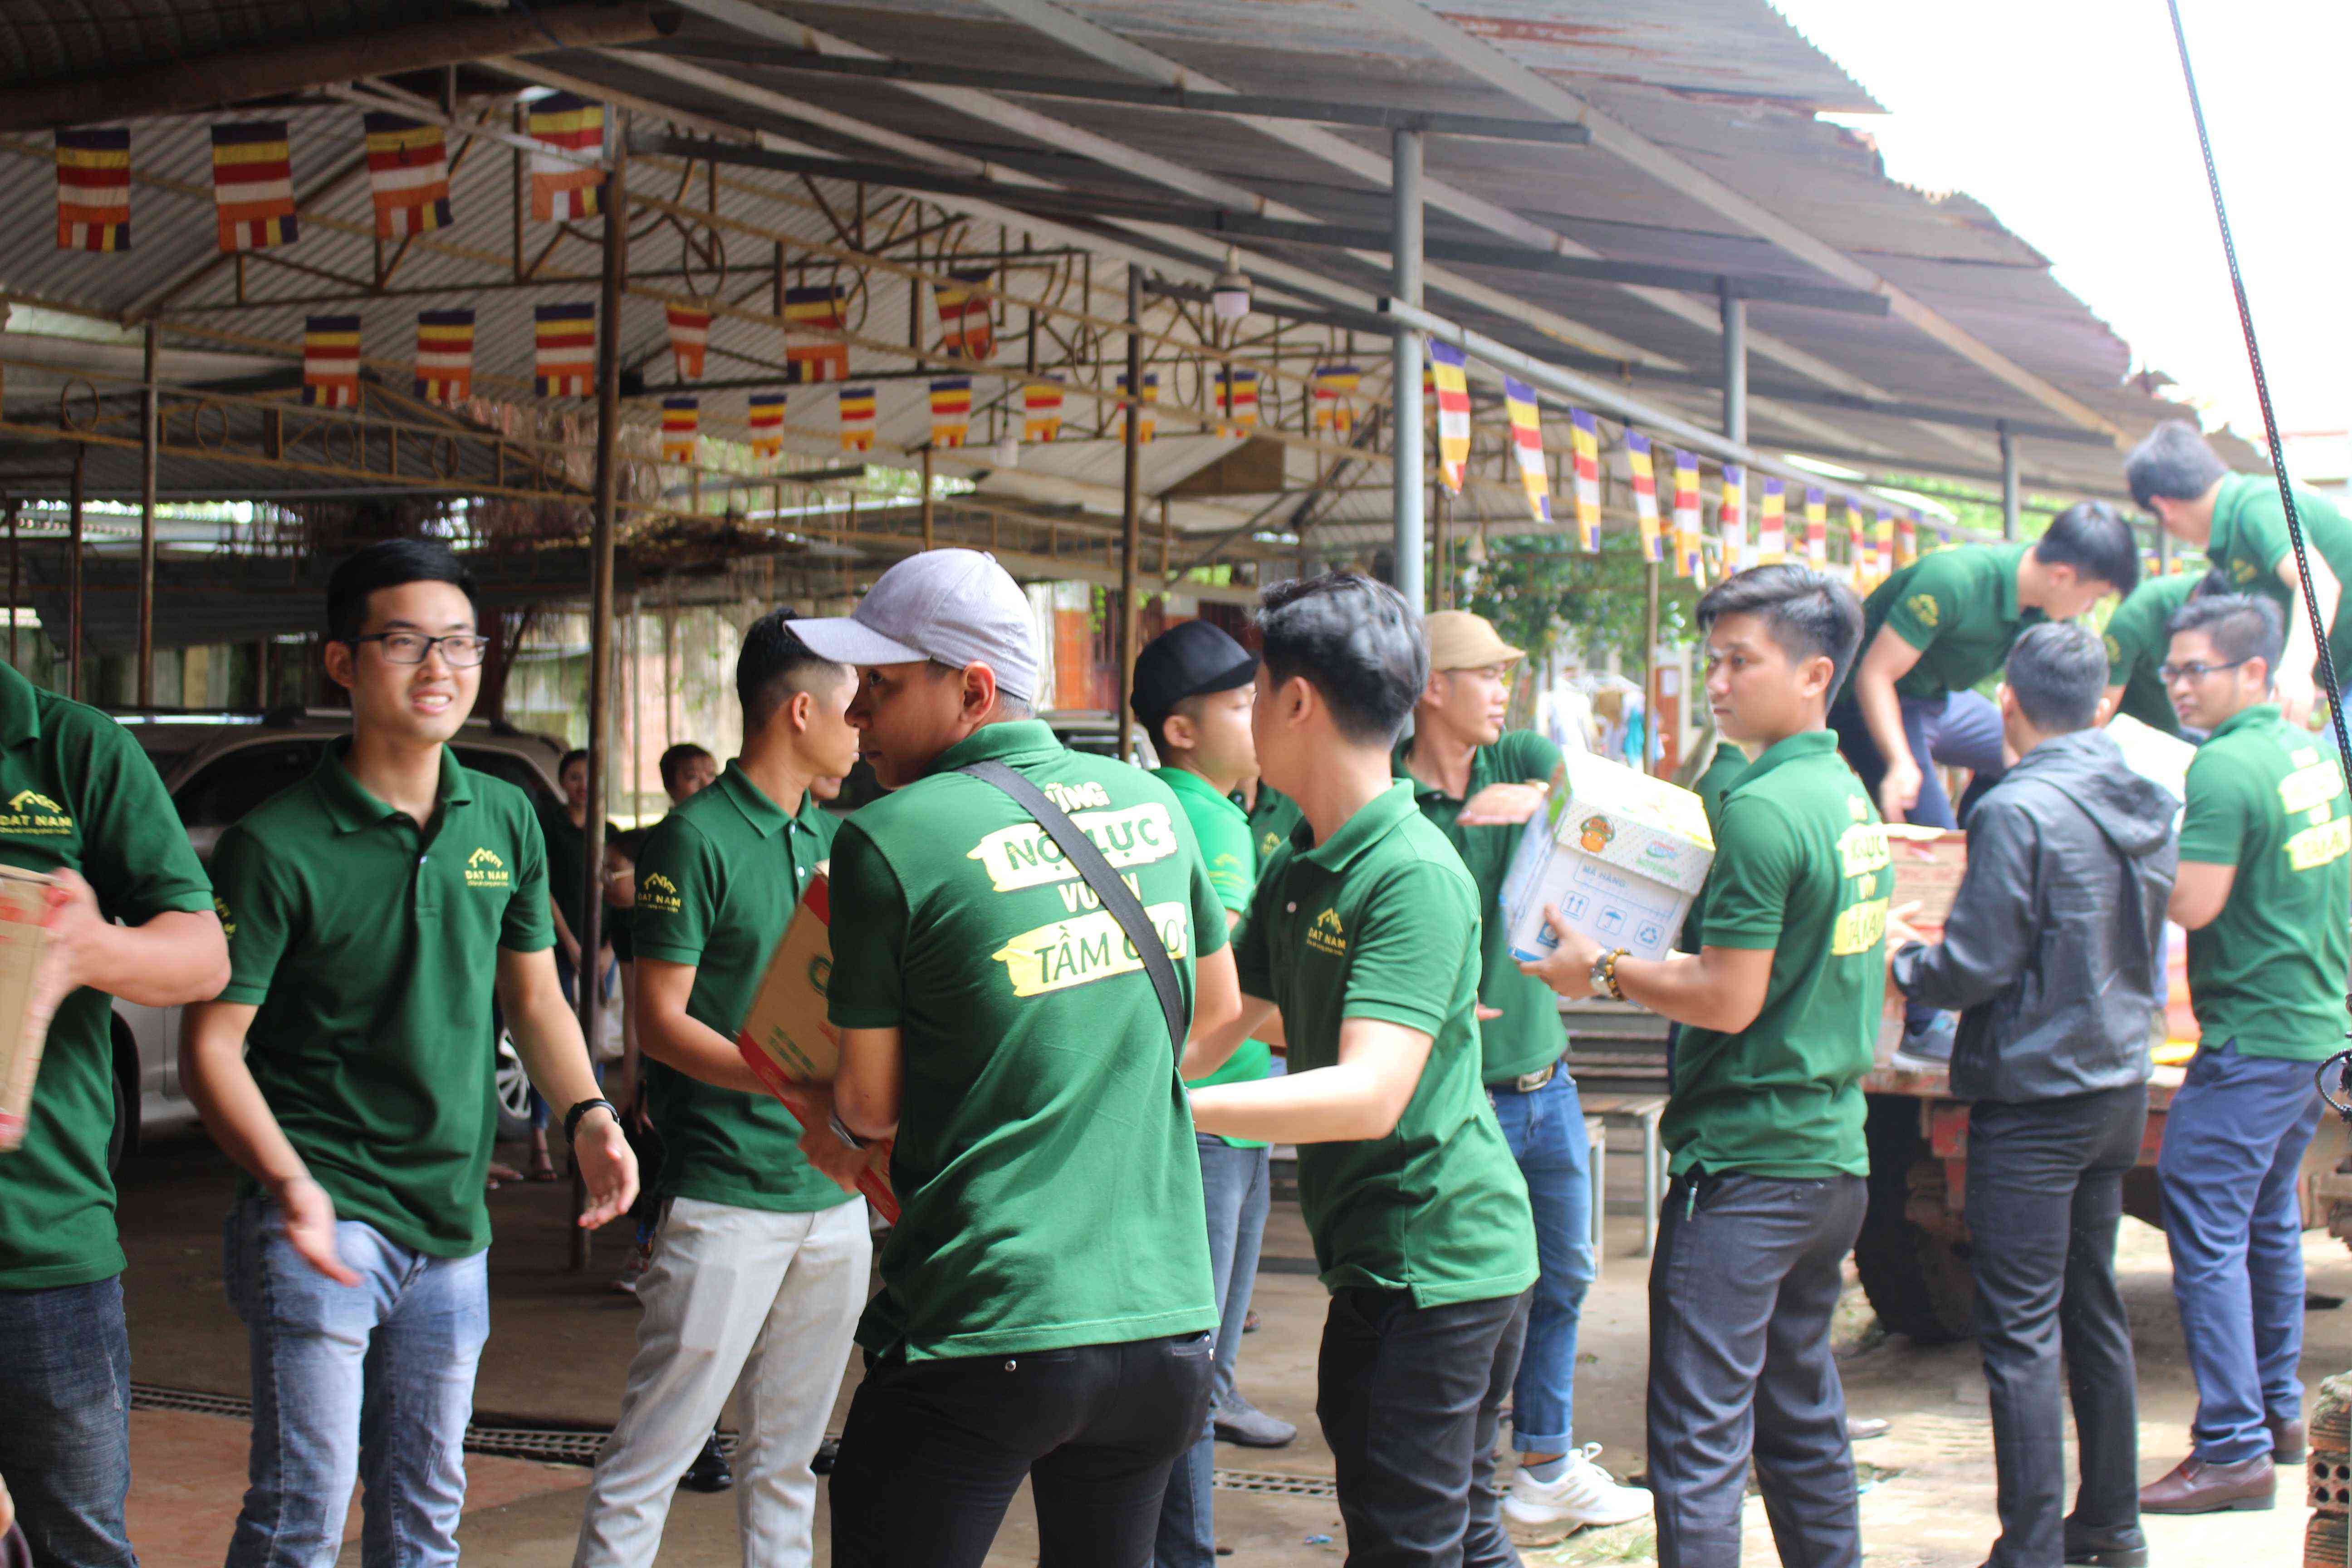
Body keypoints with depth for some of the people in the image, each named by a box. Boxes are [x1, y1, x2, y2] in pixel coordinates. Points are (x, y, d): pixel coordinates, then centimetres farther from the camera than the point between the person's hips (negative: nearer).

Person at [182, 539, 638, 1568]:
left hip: (453, 1227, 6)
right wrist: (288, 1184, -25)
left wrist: (587, 1116, 0)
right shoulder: (275, 846, -11)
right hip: (325, 1206, -5)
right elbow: (213, 1044, -11)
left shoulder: (507, 823, 6)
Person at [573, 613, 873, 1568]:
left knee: (787, 1453, 13)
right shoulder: (698, 837, -9)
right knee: (655, 1447, -4)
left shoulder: (832, 842, 13)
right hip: (727, 1194, -7)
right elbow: (660, 1021, -12)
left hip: (833, 1191, 7)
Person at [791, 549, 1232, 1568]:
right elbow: (1219, 1010, 19)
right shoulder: (1150, 804, 5)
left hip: (986, 1341, -5)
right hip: (1167, 1322, 5)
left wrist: (826, 1113, 20)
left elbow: (870, 1106, -2)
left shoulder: (888, 841, -11)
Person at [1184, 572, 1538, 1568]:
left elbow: (1368, 1095, -30)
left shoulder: (1414, 874, -20)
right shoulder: (1296, 869, 10)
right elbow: (1216, 1029, 13)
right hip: (1382, 1252, 9)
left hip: (1432, 1254, -9)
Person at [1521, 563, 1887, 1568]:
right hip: (1834, 1155, 9)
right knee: (1803, 1415, 18)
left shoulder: (1760, 808, -17)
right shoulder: (1852, 798, 12)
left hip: (1742, 1165, -9)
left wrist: (1605, 972, -6)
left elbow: (1730, 1000, -18)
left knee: (1698, 1440, -5)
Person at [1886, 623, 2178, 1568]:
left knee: (2022, 1330, -4)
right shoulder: (2147, 809, 6)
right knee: (2093, 1310, 18)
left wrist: (1902, 964, 0)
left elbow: (1975, 968, -18)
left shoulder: (2018, 811, -18)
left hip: (2034, 1099, -8)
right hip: (2121, 1087, 8)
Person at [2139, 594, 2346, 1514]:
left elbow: (2193, 903, -22)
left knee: (2206, 1231, -7)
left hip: (2251, 1039, -9)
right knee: (2271, 1221, 19)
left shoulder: (2226, 767, -17)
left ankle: (2234, 1450, -7)